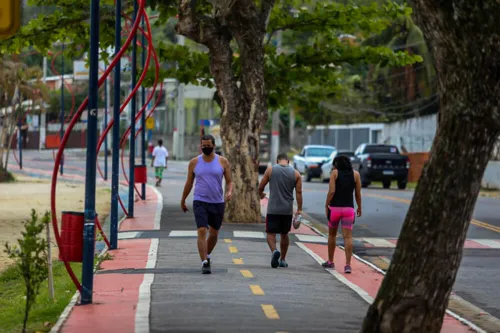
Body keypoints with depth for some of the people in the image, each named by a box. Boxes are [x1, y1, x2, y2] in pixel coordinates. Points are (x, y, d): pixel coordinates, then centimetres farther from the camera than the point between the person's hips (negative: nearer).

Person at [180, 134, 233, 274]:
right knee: (202, 232, -16)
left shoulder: (223, 162, 2)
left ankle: (207, 255, 39)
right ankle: (205, 263, -18)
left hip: (218, 203, 2)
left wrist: (229, 192, -18)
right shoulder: (194, 162, 3)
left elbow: (229, 181, 3)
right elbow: (189, 183, 12)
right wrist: (183, 201, 17)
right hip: (200, 202, -2)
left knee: (214, 233, 14)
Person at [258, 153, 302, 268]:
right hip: (287, 210, 2)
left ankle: (274, 251, -26)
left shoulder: (270, 170, -1)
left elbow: (261, 186, 4)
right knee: (284, 234, 17)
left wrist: (261, 194, 25)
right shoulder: (295, 174, 4)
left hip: (273, 209, -2)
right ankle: (282, 259, 22)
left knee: (271, 233, 2)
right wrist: (299, 209, 3)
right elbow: (299, 192, -1)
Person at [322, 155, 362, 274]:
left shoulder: (335, 173, -1)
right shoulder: (355, 174, 5)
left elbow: (331, 191, -9)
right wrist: (359, 207, 18)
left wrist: (326, 206, -2)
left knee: (332, 235, 17)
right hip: (349, 209, 1)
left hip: (335, 207, -1)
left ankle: (330, 262, 26)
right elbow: (358, 194, 5)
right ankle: (348, 265, -14)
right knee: (348, 237, -4)